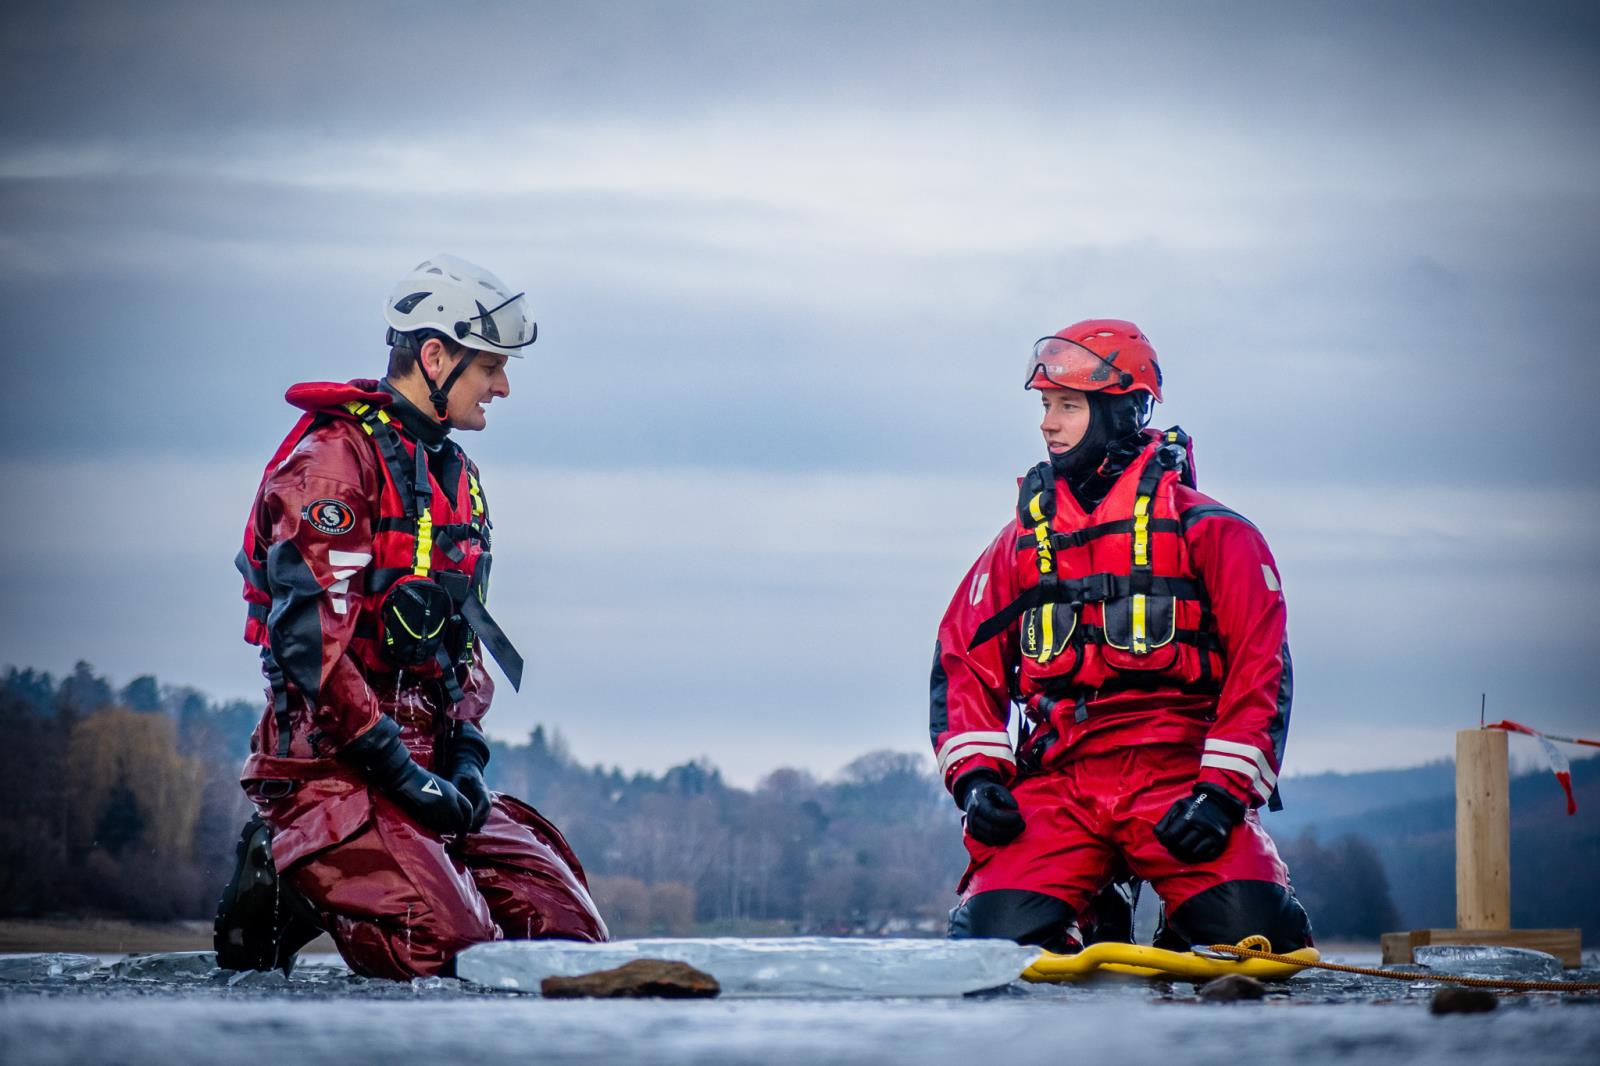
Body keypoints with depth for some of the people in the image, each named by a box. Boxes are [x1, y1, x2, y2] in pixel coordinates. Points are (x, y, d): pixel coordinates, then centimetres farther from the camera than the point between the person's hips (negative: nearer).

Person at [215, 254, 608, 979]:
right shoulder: (333, 458, -11)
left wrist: (464, 755, 6)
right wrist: (398, 770, -20)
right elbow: (308, 636, -20)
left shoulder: (455, 475, 19)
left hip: (421, 754, 9)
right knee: (449, 948, -24)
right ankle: (281, 881, 0)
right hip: (331, 762, -9)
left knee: (569, 931, -4)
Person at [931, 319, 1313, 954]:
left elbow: (1260, 668, 0)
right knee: (999, 931, -24)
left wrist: (1223, 791, -12)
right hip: (1056, 779, 2)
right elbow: (964, 662, 15)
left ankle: (1177, 953, 5)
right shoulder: (1023, 542, 18)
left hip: (1178, 775, -2)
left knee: (1247, 925, -27)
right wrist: (975, 775, -3)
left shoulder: (1208, 533, 6)